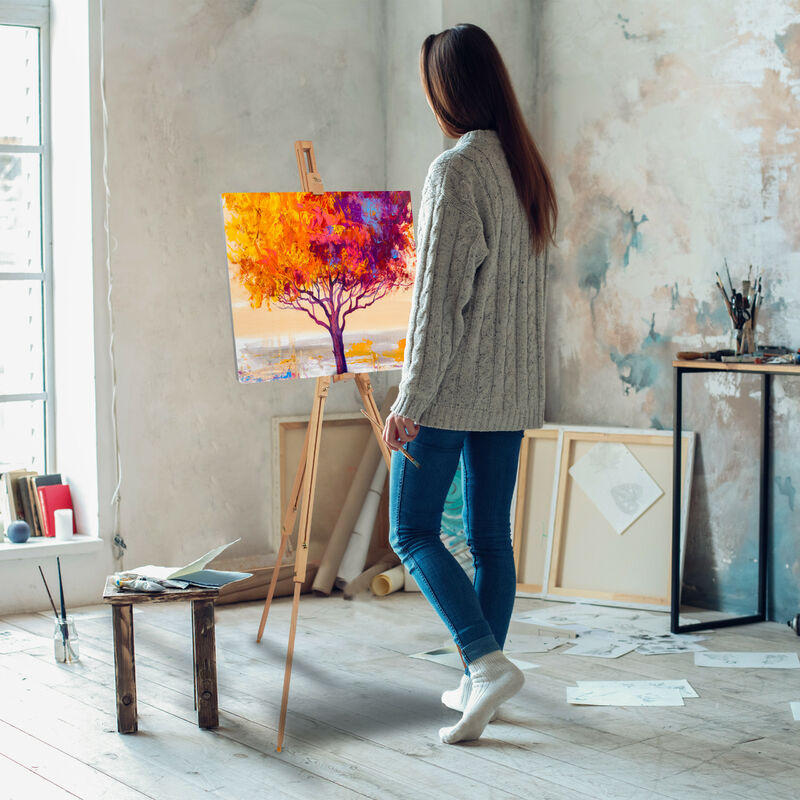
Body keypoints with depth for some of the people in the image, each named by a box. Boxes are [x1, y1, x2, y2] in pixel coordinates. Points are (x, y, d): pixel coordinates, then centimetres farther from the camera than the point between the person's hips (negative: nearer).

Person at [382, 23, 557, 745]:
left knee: (413, 531, 3)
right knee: (491, 537, 12)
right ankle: (478, 684, 19)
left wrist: (410, 398, -14)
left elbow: (440, 296, -18)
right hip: (513, 389, 8)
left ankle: (488, 661, -10)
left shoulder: (456, 170, -15)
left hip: (454, 387, -8)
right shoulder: (526, 167, 10)